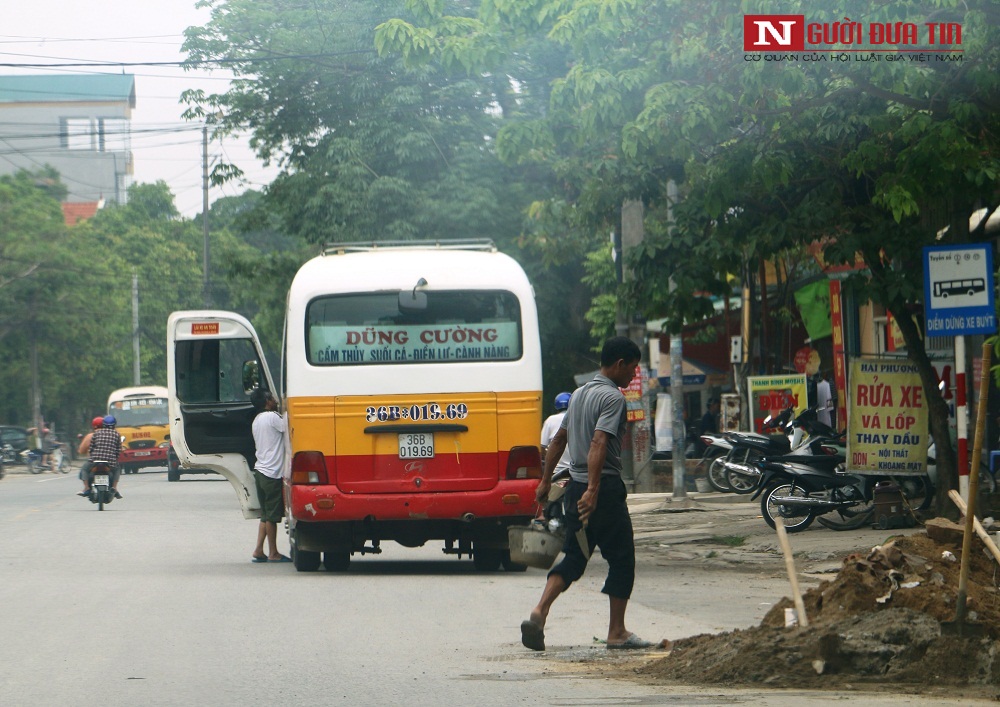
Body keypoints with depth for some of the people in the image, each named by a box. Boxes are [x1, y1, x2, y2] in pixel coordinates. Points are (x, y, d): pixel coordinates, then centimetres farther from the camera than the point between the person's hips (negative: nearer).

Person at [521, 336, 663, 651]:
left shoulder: (580, 394, 15)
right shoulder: (613, 397, -13)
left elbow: (559, 439, 21)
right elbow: (599, 443, -25)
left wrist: (545, 481, 27)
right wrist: (593, 490, -31)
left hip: (576, 486, 8)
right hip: (604, 488, -8)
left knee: (574, 557, 9)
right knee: (622, 559, 4)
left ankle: (539, 613, -10)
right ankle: (617, 632, 7)